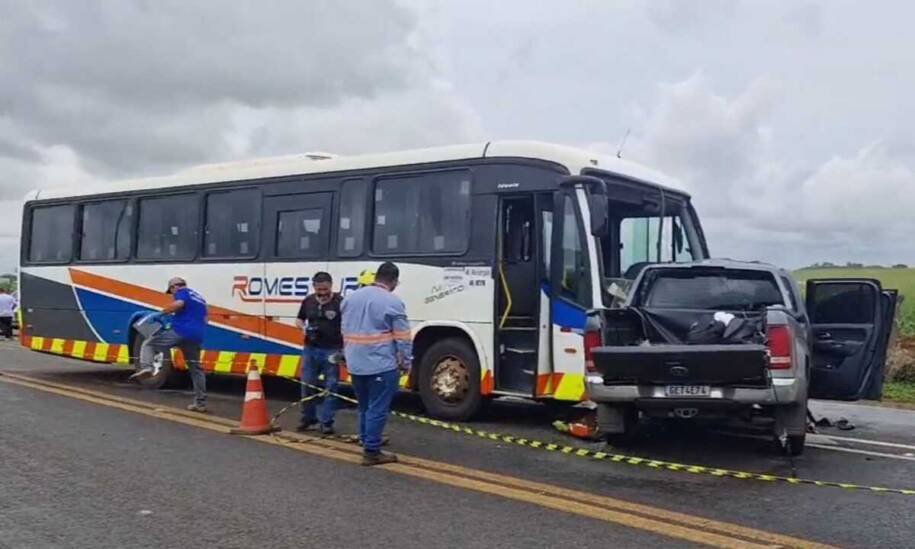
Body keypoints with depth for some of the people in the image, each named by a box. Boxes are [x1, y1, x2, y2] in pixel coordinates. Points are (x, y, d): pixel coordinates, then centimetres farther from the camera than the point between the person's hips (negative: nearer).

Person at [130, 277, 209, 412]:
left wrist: (164, 312, -1)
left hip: (180, 332, -7)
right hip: (196, 337, 7)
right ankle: (200, 403, 10)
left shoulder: (182, 292, 5)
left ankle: (146, 367, -17)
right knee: (196, 369, 11)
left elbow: (178, 304, -16)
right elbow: (204, 319, 35)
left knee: (148, 344, 9)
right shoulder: (200, 298, 30)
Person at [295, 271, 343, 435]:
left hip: (331, 350, -4)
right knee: (307, 385, 11)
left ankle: (325, 421, 10)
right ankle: (307, 418, 26)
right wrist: (305, 328, -6)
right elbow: (299, 320, 17)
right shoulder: (308, 301, 4)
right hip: (310, 349, 4)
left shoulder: (340, 302, -10)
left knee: (330, 386, 1)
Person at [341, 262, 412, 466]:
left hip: (356, 364, 7)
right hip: (382, 365, -7)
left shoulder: (351, 298, 10)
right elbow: (403, 337, -8)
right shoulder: (393, 302, -11)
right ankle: (371, 452, 1)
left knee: (364, 407, 20)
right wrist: (406, 362, 3)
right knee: (378, 409, -1)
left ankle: (368, 442, 32)